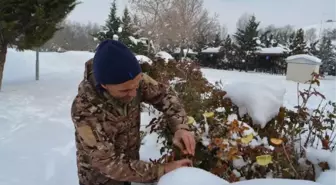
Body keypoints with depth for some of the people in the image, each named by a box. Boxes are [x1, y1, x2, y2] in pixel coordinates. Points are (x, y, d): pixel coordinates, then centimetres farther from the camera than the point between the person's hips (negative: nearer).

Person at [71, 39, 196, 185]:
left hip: (130, 160, 4)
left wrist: (180, 127, -26)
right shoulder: (85, 110, -35)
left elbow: (163, 93, -9)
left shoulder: (132, 80, -23)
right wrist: (162, 171, -31)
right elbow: (109, 164, -31)